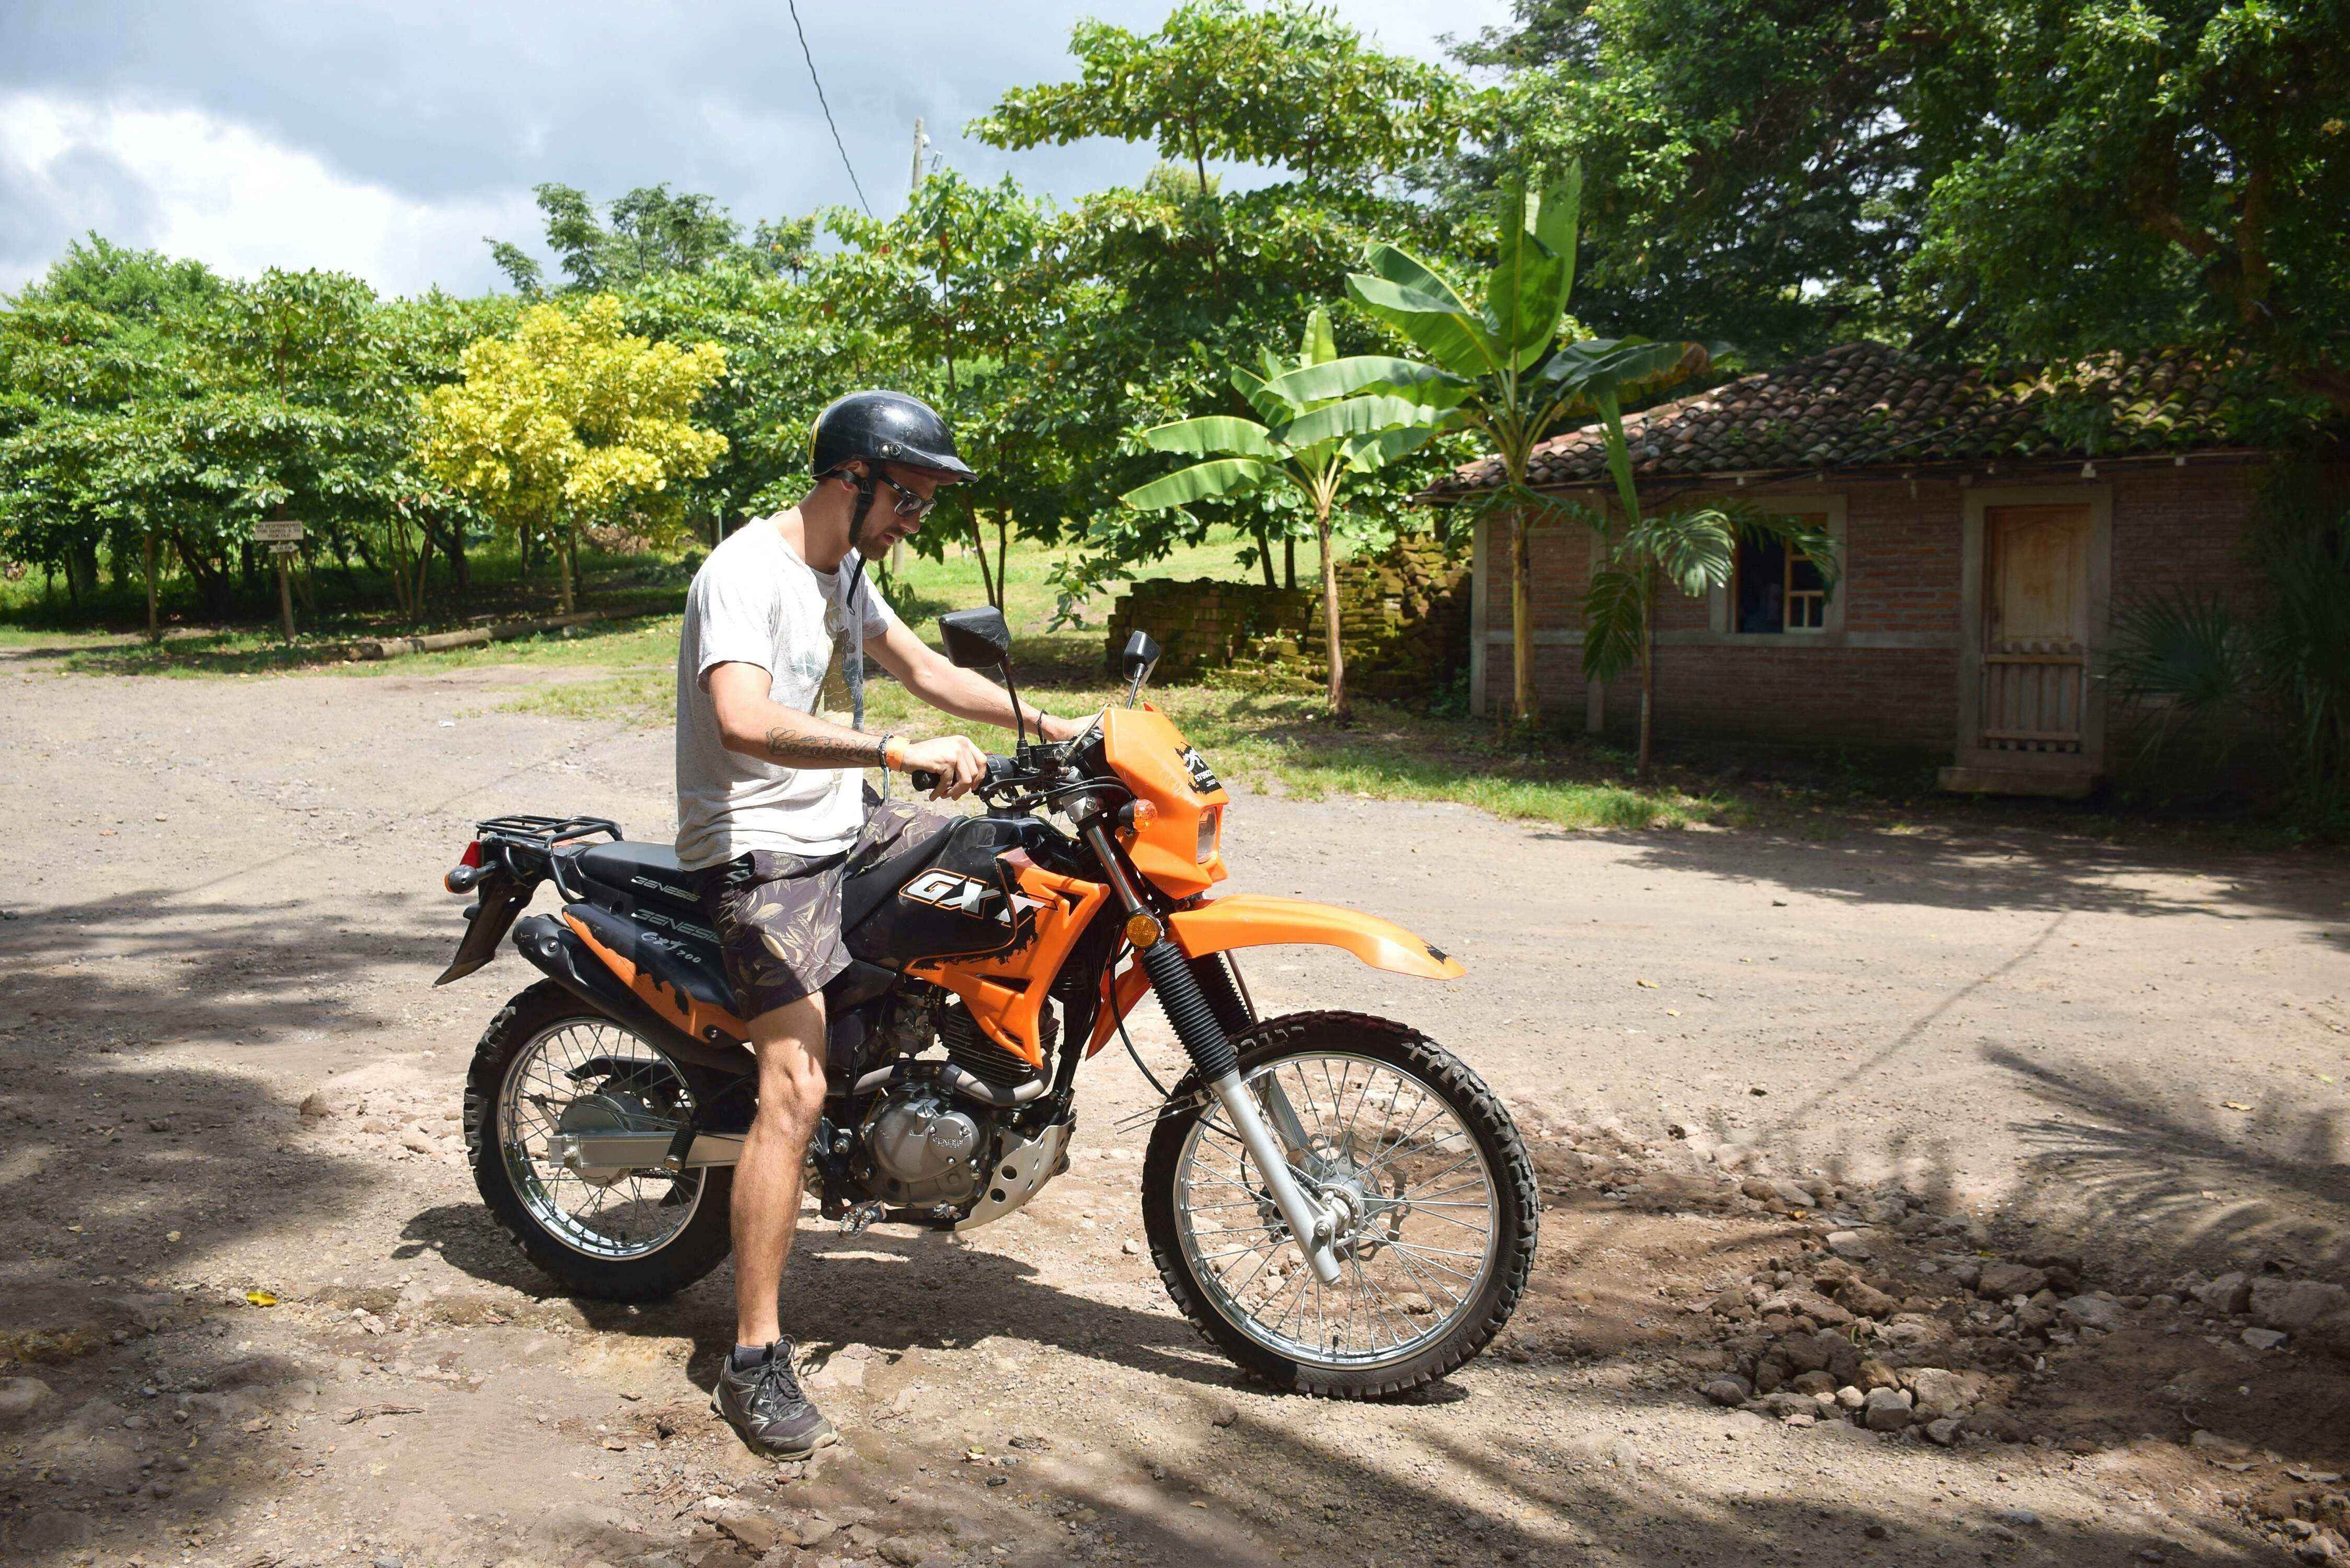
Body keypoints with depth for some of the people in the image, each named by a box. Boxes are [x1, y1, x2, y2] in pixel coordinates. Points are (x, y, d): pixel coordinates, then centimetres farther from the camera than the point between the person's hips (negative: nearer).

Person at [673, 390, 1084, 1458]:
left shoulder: (843, 569, 12)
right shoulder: (745, 572, -19)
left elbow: (920, 667, 24)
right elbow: (744, 720, -36)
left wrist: (1049, 726, 16)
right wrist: (904, 753, -41)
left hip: (845, 822, 9)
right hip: (760, 851, -9)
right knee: (797, 1091, -18)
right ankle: (753, 1362, -10)